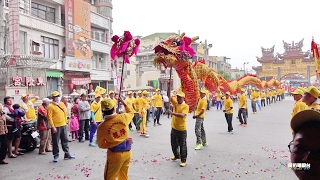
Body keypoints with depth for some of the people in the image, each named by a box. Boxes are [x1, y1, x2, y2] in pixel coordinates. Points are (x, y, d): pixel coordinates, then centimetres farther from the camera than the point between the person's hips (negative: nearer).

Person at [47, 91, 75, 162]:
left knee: (65, 140, 13)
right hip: (56, 127, -6)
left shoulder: (62, 104, 9)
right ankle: (56, 156, 13)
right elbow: (49, 118, -14)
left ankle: (67, 154, 23)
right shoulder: (51, 106, -10)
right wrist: (53, 127, -18)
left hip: (63, 125, 6)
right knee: (55, 142, 2)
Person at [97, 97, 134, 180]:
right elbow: (131, 113, 15)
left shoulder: (101, 127, -17)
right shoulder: (123, 117, -11)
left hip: (115, 154, -4)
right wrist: (123, 103, 22)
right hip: (127, 151, 4)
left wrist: (111, 144, 6)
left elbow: (101, 145, -5)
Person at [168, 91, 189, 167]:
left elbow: (182, 115, -26)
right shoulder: (175, 103, 6)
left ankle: (183, 160, 13)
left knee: (182, 145, 2)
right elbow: (171, 98, -8)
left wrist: (172, 113, -32)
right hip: (174, 128, 6)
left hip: (182, 129, -6)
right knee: (174, 144, 19)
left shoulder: (186, 106, -12)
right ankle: (177, 156, 41)